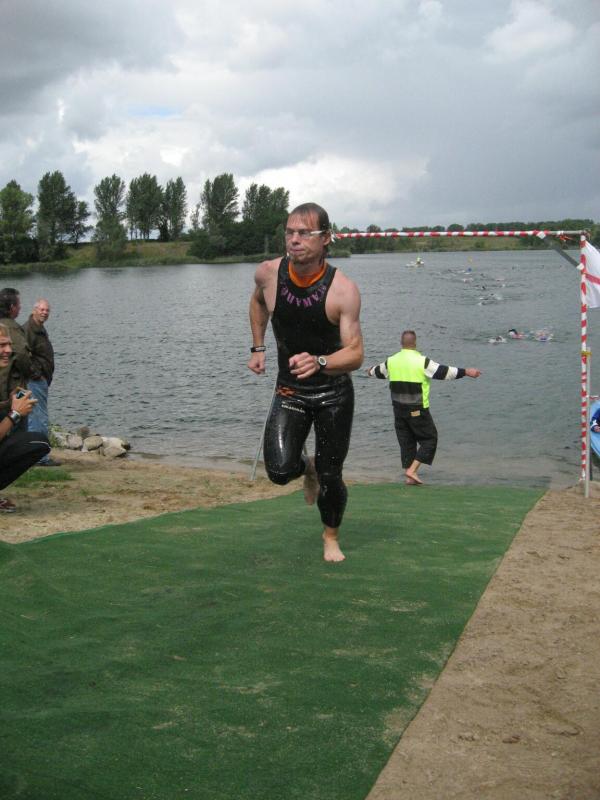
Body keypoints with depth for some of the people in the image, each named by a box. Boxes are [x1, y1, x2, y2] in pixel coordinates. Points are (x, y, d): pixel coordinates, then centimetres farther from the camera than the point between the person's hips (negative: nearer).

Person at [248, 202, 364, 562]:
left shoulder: (344, 290, -21)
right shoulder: (269, 273, -11)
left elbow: (355, 354, -22)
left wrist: (319, 363, -41)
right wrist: (258, 347, 11)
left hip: (334, 393, -2)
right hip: (289, 391, 2)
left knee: (331, 476, 2)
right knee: (279, 471, -16)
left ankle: (332, 536, 33)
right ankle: (308, 469, 23)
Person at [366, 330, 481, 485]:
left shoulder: (391, 361, 5)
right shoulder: (422, 362, -13)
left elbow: (379, 371, 24)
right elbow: (443, 372, -12)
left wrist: (370, 371, 47)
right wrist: (466, 372, -6)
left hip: (398, 409, 6)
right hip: (417, 410, -6)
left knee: (406, 441, 14)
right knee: (429, 439, 6)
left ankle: (409, 477, 15)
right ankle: (412, 470, -5)